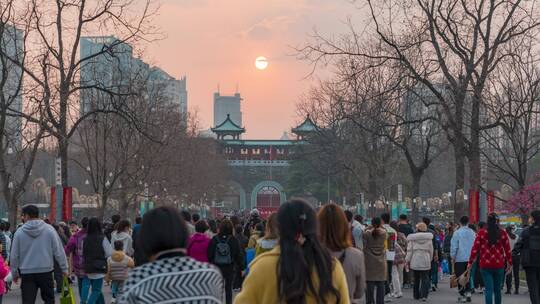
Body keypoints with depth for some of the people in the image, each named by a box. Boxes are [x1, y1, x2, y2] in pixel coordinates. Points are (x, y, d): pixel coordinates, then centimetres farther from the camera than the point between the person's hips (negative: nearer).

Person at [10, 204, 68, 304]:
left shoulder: (19, 232, -2)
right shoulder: (49, 229, -3)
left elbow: (14, 256, 3)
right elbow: (59, 251, -2)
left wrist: (14, 273, 15)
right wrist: (64, 268, 7)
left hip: (27, 274, 0)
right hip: (46, 272, 0)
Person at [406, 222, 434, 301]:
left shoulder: (412, 238, -4)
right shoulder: (429, 238, 1)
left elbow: (409, 250, -1)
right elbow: (431, 250, 7)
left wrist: (408, 260, 7)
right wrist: (430, 259, 19)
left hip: (415, 261, 0)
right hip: (426, 261, 0)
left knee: (416, 279, 12)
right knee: (425, 279, 2)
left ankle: (416, 295, 17)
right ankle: (424, 295, -10)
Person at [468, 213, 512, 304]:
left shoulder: (481, 233, -5)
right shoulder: (503, 233, 0)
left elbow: (475, 248, -4)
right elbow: (507, 249, 3)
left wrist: (470, 262, 4)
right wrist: (510, 263, 13)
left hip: (485, 265, -2)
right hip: (499, 265, 2)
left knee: (489, 289, -3)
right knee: (497, 289, 15)